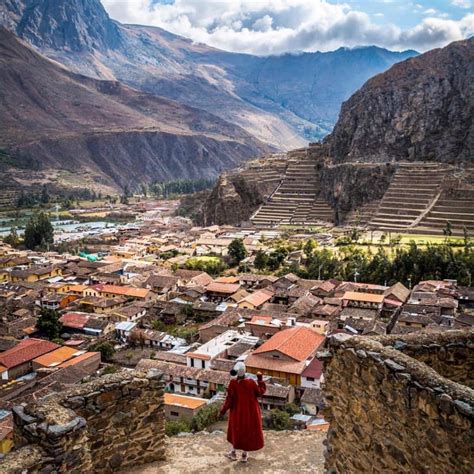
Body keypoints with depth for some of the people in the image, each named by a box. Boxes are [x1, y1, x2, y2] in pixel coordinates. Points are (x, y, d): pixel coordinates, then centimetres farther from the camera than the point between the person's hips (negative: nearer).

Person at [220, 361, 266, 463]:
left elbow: (229, 399, -16)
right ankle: (244, 455, 30)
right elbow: (260, 392, -8)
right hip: (250, 411, -1)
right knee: (249, 431, 18)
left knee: (236, 430, 24)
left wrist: (223, 410, -2)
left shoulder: (233, 383, -22)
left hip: (238, 411, 1)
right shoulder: (250, 382, -24)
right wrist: (260, 379, 0)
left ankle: (233, 452, 36)